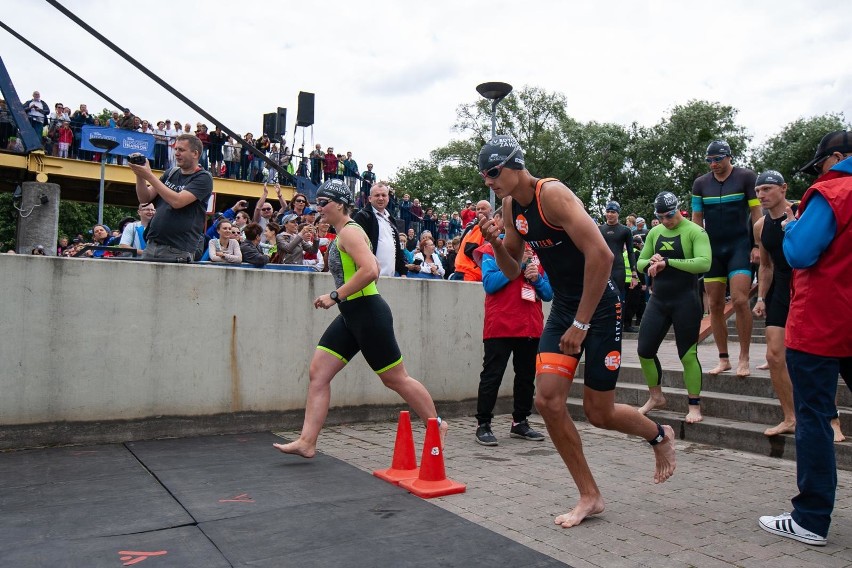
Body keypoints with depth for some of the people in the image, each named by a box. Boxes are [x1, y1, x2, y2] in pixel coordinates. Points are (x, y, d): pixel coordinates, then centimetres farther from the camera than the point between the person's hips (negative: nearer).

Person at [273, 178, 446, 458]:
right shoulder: (343, 233, 17)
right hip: (351, 316, 10)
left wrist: (335, 296, -23)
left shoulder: (349, 231, -12)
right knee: (317, 373, 2)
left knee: (396, 378, 2)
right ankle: (307, 442, 3)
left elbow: (370, 270, -27)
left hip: (368, 314, -10)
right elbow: (374, 267, 26)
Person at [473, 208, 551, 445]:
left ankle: (520, 422, 25)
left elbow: (549, 294, 14)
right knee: (492, 376, -3)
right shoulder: (491, 249, 3)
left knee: (527, 376, 12)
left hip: (531, 326, 5)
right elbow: (489, 283, -13)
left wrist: (537, 278, -7)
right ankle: (483, 425, 5)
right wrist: (517, 263, -13)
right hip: (500, 325, -5)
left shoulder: (535, 252, 16)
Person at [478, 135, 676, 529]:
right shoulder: (511, 205, 5)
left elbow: (601, 254, -28)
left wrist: (581, 323, -25)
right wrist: (495, 242, -9)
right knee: (547, 399, -5)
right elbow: (512, 271, 12)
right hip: (563, 306, 7)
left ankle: (660, 436, 35)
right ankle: (589, 496, 11)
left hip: (599, 307, -7)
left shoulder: (552, 194, -21)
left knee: (598, 413, 2)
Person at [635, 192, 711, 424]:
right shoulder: (654, 233, 10)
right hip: (658, 300, 6)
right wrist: (651, 263, -10)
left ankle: (694, 406, 13)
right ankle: (656, 397, 25)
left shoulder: (695, 232, -8)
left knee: (688, 354, -1)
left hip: (685, 301, -6)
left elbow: (704, 263, -21)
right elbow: (640, 263, 13)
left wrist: (668, 261, -22)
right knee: (644, 350, 6)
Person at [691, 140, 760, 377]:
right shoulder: (700, 183, 8)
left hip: (739, 246, -3)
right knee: (715, 305, 3)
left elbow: (756, 213, -1)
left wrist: (757, 246, -8)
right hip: (712, 249, 4)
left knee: (740, 300, -16)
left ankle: (744, 359, -3)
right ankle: (723, 359, 13)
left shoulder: (746, 177, 0)